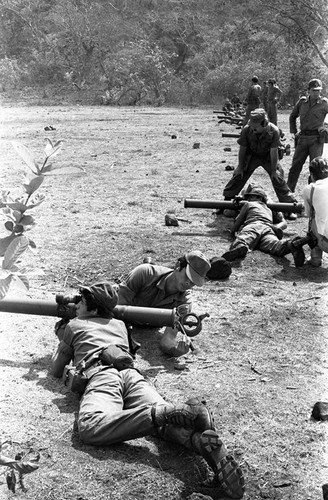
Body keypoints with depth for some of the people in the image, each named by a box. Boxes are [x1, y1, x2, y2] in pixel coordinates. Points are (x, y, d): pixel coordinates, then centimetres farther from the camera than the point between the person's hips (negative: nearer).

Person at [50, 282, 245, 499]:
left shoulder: (73, 326, 26)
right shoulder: (119, 325, 36)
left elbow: (56, 371, 31)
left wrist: (61, 341, 52)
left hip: (101, 376, -5)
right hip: (131, 373, 5)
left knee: (90, 428, -32)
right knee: (165, 422, -18)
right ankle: (201, 440, -55)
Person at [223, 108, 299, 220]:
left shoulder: (273, 131, -29)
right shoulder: (247, 130, -25)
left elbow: (273, 152, -21)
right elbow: (242, 149, -11)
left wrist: (274, 171, -16)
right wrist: (240, 167, -4)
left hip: (268, 157, -1)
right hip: (251, 156, 1)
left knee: (278, 179, -9)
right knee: (238, 176, -5)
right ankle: (226, 200, 11)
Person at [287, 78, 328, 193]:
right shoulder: (302, 102, 8)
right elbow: (292, 117, 23)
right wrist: (294, 132, 15)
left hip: (316, 139, -3)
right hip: (303, 138, 3)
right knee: (295, 165, 5)